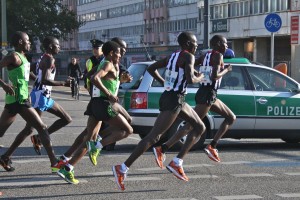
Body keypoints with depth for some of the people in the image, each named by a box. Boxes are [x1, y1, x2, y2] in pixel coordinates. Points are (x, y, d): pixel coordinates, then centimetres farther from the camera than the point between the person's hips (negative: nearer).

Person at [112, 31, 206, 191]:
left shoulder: (173, 56, 15)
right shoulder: (189, 56, -10)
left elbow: (151, 68, 18)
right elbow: (190, 79, -24)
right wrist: (199, 78, -2)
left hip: (172, 98, 10)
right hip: (173, 101, -10)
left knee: (200, 127, 16)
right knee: (153, 137, -12)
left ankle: (177, 162, 10)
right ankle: (122, 168, -13)